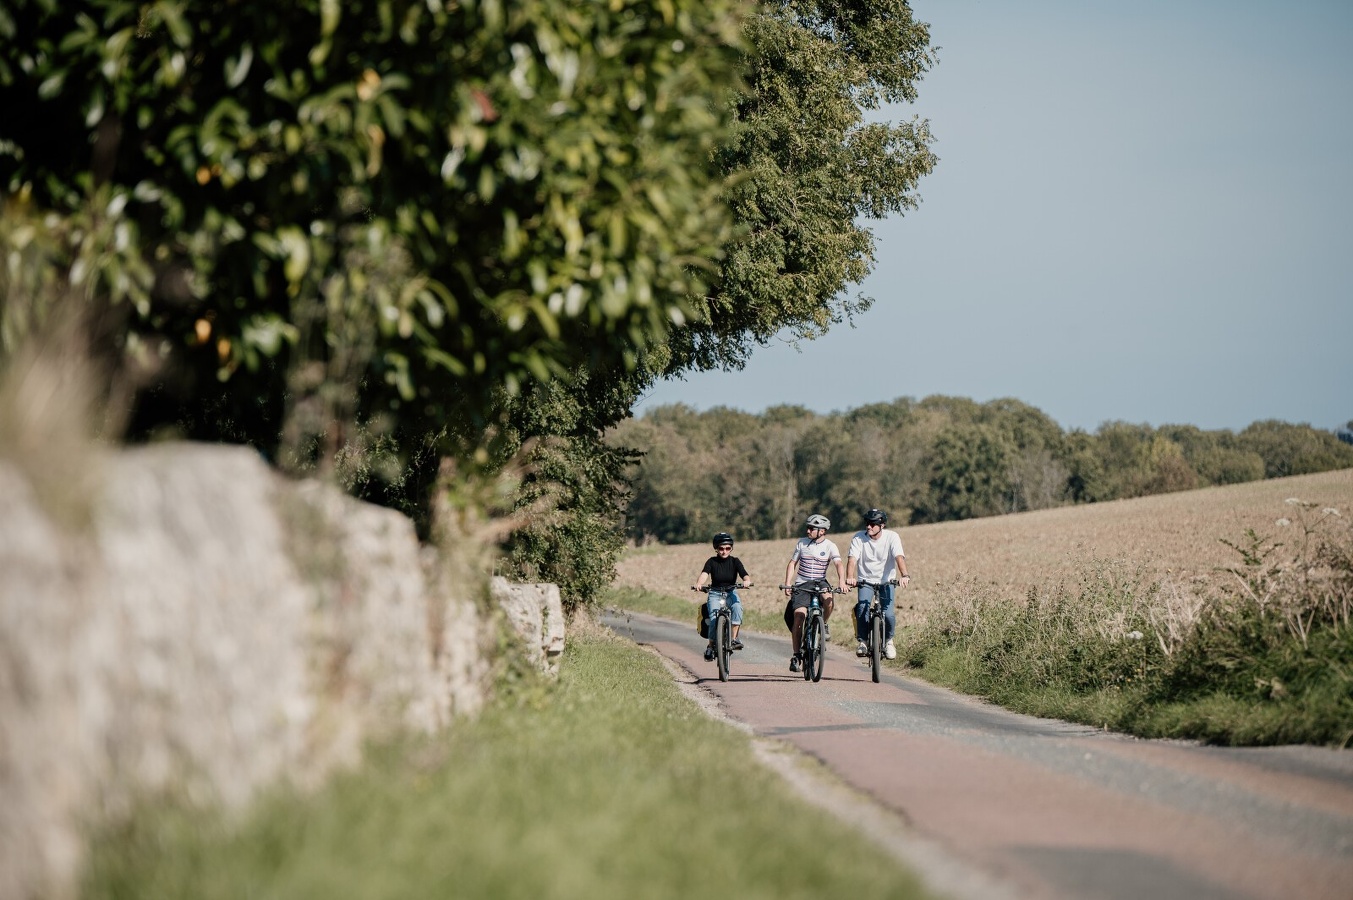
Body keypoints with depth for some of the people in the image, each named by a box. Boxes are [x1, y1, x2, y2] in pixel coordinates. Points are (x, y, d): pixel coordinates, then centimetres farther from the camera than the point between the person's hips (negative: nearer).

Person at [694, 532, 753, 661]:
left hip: (731, 593, 0)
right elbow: (704, 574, -23)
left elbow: (745, 575, -18)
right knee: (714, 618, -22)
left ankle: (734, 638, -27)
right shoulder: (712, 562, -6)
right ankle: (710, 645, -1)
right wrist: (699, 583, -46)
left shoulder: (735, 561, -4)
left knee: (737, 607, -32)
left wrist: (747, 581, -42)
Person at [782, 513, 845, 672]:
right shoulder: (802, 543, 3)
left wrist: (841, 581, -35)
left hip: (820, 582, -1)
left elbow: (838, 564, -16)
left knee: (828, 601, -34)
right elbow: (792, 564, 8)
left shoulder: (830, 546, -2)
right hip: (801, 585, 1)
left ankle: (824, 624, -2)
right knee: (798, 616, -14)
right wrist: (787, 585, -3)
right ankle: (796, 655, -4)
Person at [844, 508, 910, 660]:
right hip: (865, 581, 0)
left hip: (886, 581, 0)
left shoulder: (892, 537, -14)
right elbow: (852, 559, -22)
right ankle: (862, 641, 1)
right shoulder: (859, 538, -12)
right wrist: (849, 578, -41)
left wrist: (904, 575, -45)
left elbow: (899, 557, -27)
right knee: (862, 609, -23)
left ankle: (888, 640, 14)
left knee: (888, 614, -16)